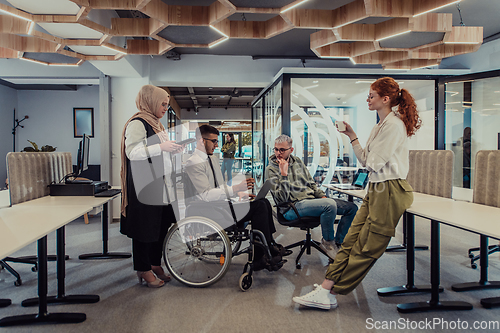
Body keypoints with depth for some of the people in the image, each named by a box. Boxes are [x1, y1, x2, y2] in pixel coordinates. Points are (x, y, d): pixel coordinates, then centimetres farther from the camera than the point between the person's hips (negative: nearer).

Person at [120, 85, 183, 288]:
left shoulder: (155, 123, 18)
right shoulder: (137, 123, -11)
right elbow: (132, 152, -22)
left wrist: (173, 149, 9)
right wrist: (161, 147, -26)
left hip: (160, 184, 9)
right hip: (144, 186, -9)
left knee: (161, 225, 12)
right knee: (145, 226, 0)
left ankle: (155, 264, 26)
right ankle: (143, 269, 13)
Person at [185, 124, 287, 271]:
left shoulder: (212, 161, 18)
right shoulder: (193, 163, -13)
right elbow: (206, 195, -22)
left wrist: (240, 194, 5)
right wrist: (235, 188, -26)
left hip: (220, 204, 9)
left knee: (264, 202, -6)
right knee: (259, 206, -20)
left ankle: (271, 246, 2)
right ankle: (260, 258, -12)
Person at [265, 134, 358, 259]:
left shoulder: (297, 161, 15)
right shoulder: (271, 169, -5)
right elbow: (281, 199, -15)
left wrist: (322, 196, 5)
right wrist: (284, 173, -21)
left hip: (311, 199, 8)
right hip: (293, 206, -7)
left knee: (352, 208, -1)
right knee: (330, 205, -33)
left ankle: (338, 242, 6)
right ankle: (327, 242, -10)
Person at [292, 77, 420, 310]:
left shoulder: (394, 125, -13)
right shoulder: (381, 125, 18)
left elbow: (374, 163, -18)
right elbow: (366, 161, 15)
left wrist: (370, 161, 2)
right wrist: (352, 136, 11)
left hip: (390, 191, -9)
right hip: (376, 189, 9)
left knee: (366, 247, -2)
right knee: (351, 241, 1)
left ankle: (328, 294, 1)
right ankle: (325, 290, 0)